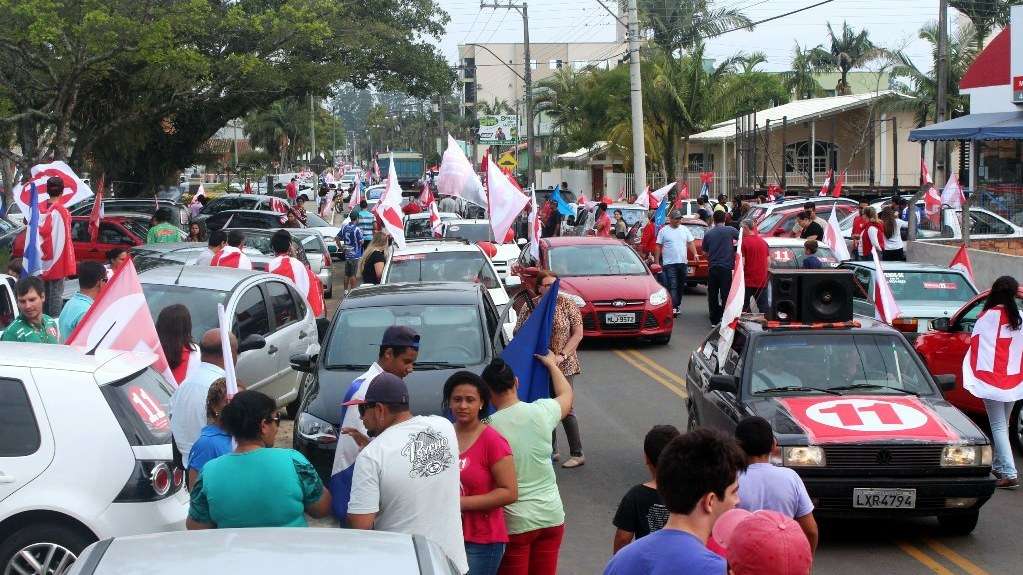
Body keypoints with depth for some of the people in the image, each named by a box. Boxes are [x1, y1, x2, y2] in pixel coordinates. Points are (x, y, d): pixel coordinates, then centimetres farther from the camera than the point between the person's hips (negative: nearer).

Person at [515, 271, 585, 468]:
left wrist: (562, 355, -15)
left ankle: (577, 454, 3)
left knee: (565, 408, -4)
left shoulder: (567, 304, -4)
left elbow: (578, 333, -5)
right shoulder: (529, 307, 2)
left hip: (563, 365, -3)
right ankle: (551, 451, 22)